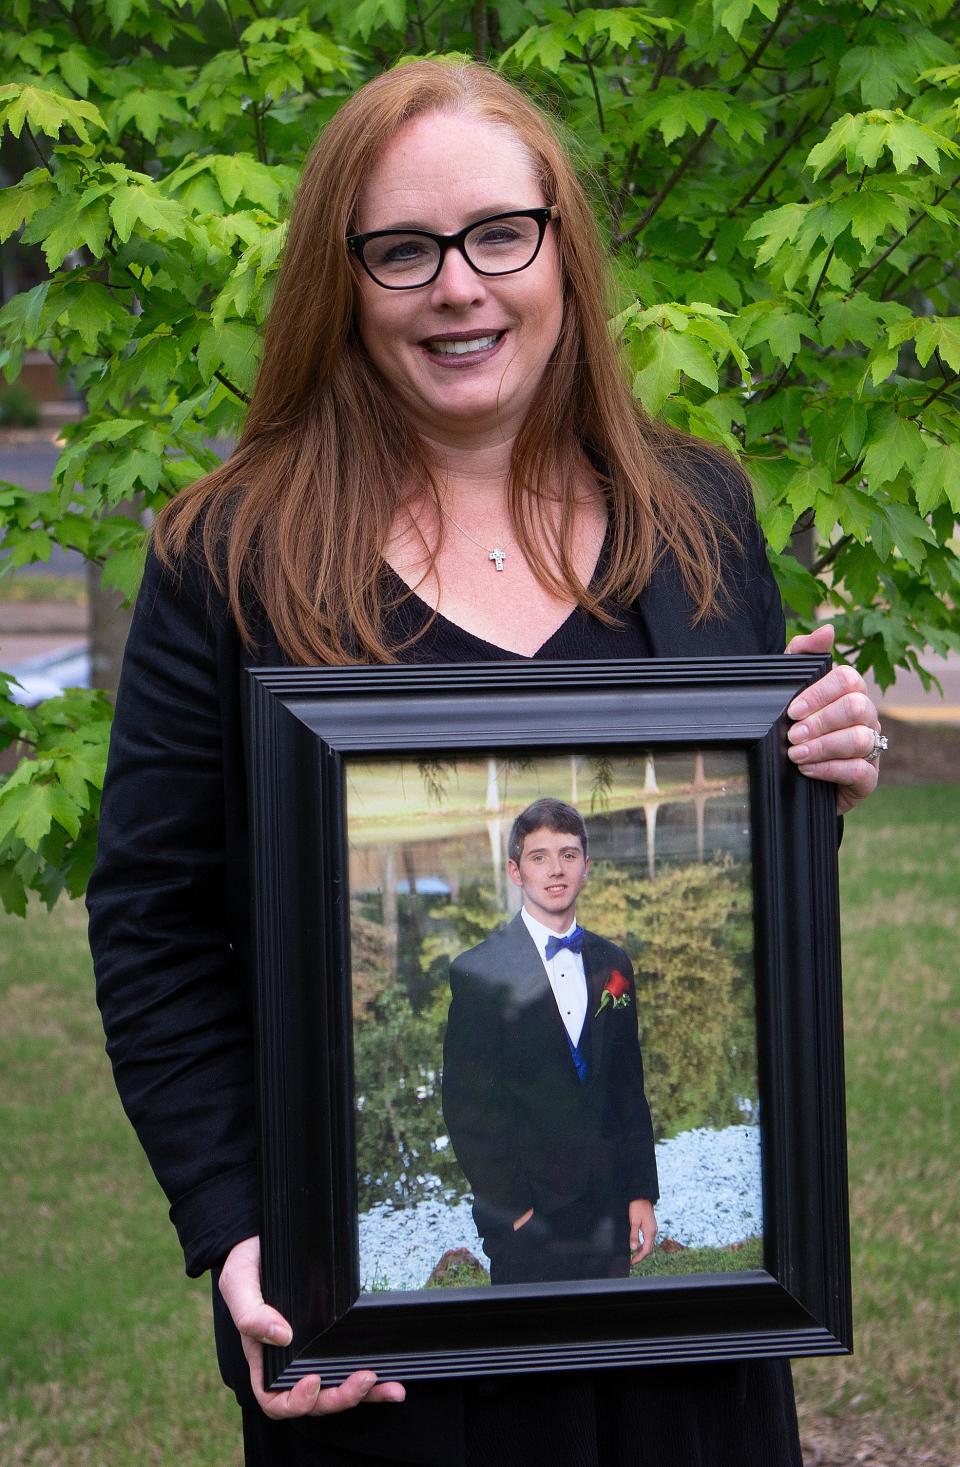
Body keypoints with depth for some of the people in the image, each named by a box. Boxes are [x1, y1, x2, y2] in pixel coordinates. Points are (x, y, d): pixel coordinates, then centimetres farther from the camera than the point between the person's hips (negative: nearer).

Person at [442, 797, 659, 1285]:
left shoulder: (612, 965, 12)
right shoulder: (479, 971, -4)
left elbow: (630, 1090, 15)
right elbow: (466, 1105, -6)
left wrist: (641, 1193, 8)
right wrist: (511, 1204, -10)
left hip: (607, 1213, 4)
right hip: (524, 1220, -4)